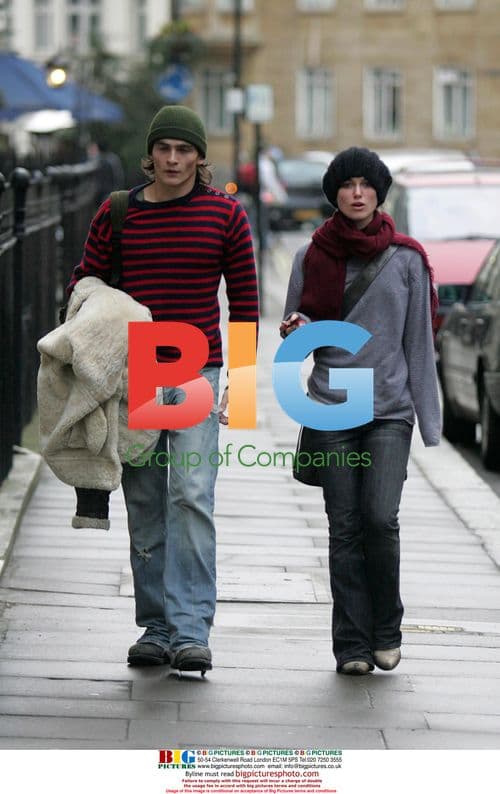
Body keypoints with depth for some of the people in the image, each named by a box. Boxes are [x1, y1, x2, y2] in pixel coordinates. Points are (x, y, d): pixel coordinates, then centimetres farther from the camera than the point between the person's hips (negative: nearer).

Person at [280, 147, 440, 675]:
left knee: (380, 518, -14)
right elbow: (296, 324, 13)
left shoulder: (406, 259, 5)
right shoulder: (311, 257, 7)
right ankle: (352, 645, 4)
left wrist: (429, 420, 4)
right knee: (345, 528, -2)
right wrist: (298, 330, -12)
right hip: (331, 409, 1)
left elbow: (419, 342, 7)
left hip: (390, 409, -1)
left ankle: (386, 630, 5)